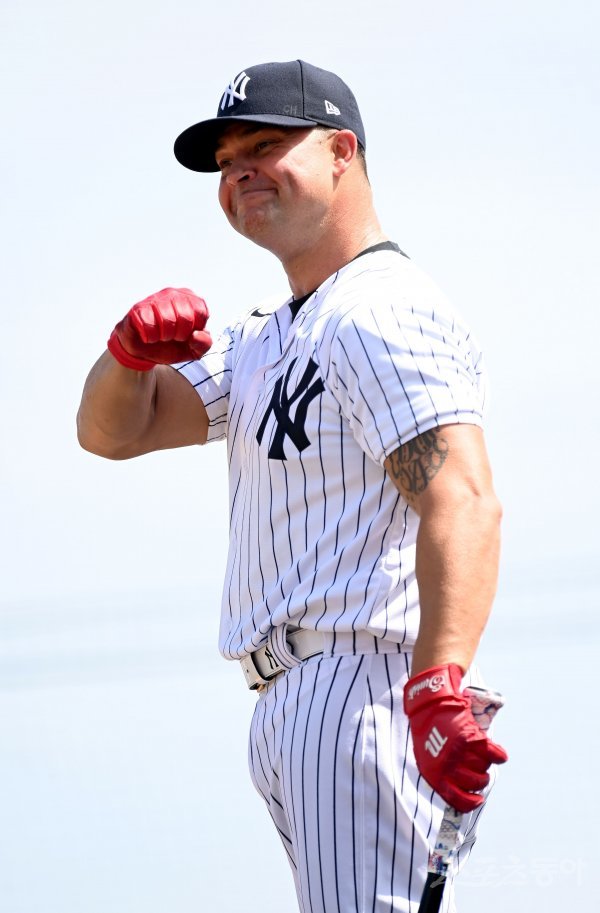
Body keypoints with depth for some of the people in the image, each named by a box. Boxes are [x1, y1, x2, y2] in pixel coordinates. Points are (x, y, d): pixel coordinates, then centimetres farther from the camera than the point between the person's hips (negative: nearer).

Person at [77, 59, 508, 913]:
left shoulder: (385, 313, -9)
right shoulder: (266, 339, 23)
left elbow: (463, 503, -23)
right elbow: (114, 431, 19)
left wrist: (438, 689, -37)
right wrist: (133, 350, -4)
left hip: (368, 687, -10)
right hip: (286, 712, 10)